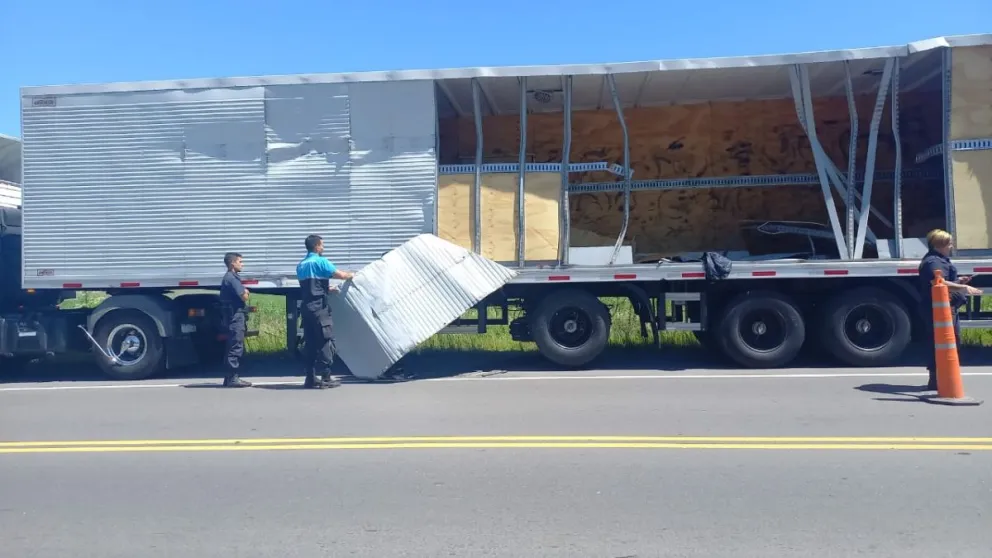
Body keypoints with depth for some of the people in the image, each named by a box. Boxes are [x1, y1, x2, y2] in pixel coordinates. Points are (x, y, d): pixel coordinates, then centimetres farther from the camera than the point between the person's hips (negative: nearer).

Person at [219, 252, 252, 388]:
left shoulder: (231, 277, 20)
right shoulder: (231, 278, -13)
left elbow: (242, 293, 20)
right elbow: (244, 296, -17)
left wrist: (244, 292, 0)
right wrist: (245, 293, 3)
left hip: (234, 316, 11)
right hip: (235, 316, -11)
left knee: (232, 347, 12)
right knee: (236, 347, -9)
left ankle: (229, 377, 17)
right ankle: (232, 378, -8)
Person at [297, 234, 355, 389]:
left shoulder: (301, 266, 17)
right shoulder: (320, 261, -8)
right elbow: (341, 275, -10)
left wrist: (327, 289, 27)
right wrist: (351, 274, 10)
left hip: (306, 307, 8)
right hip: (319, 307, -8)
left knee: (310, 342, 10)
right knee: (326, 341, -4)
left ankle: (310, 378, 11)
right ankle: (326, 378, -5)